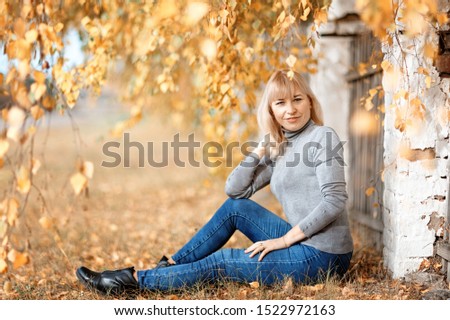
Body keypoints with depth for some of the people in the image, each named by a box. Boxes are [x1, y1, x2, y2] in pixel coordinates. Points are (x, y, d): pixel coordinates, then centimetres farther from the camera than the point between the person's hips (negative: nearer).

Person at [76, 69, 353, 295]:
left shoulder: (322, 137, -11)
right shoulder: (279, 150, 12)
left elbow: (334, 201, -19)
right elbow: (235, 189, 5)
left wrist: (286, 238, -16)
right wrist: (263, 148, 0)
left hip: (320, 256, -7)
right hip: (302, 243, 7)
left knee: (217, 264, -5)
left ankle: (134, 280, 5)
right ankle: (171, 266, 12)